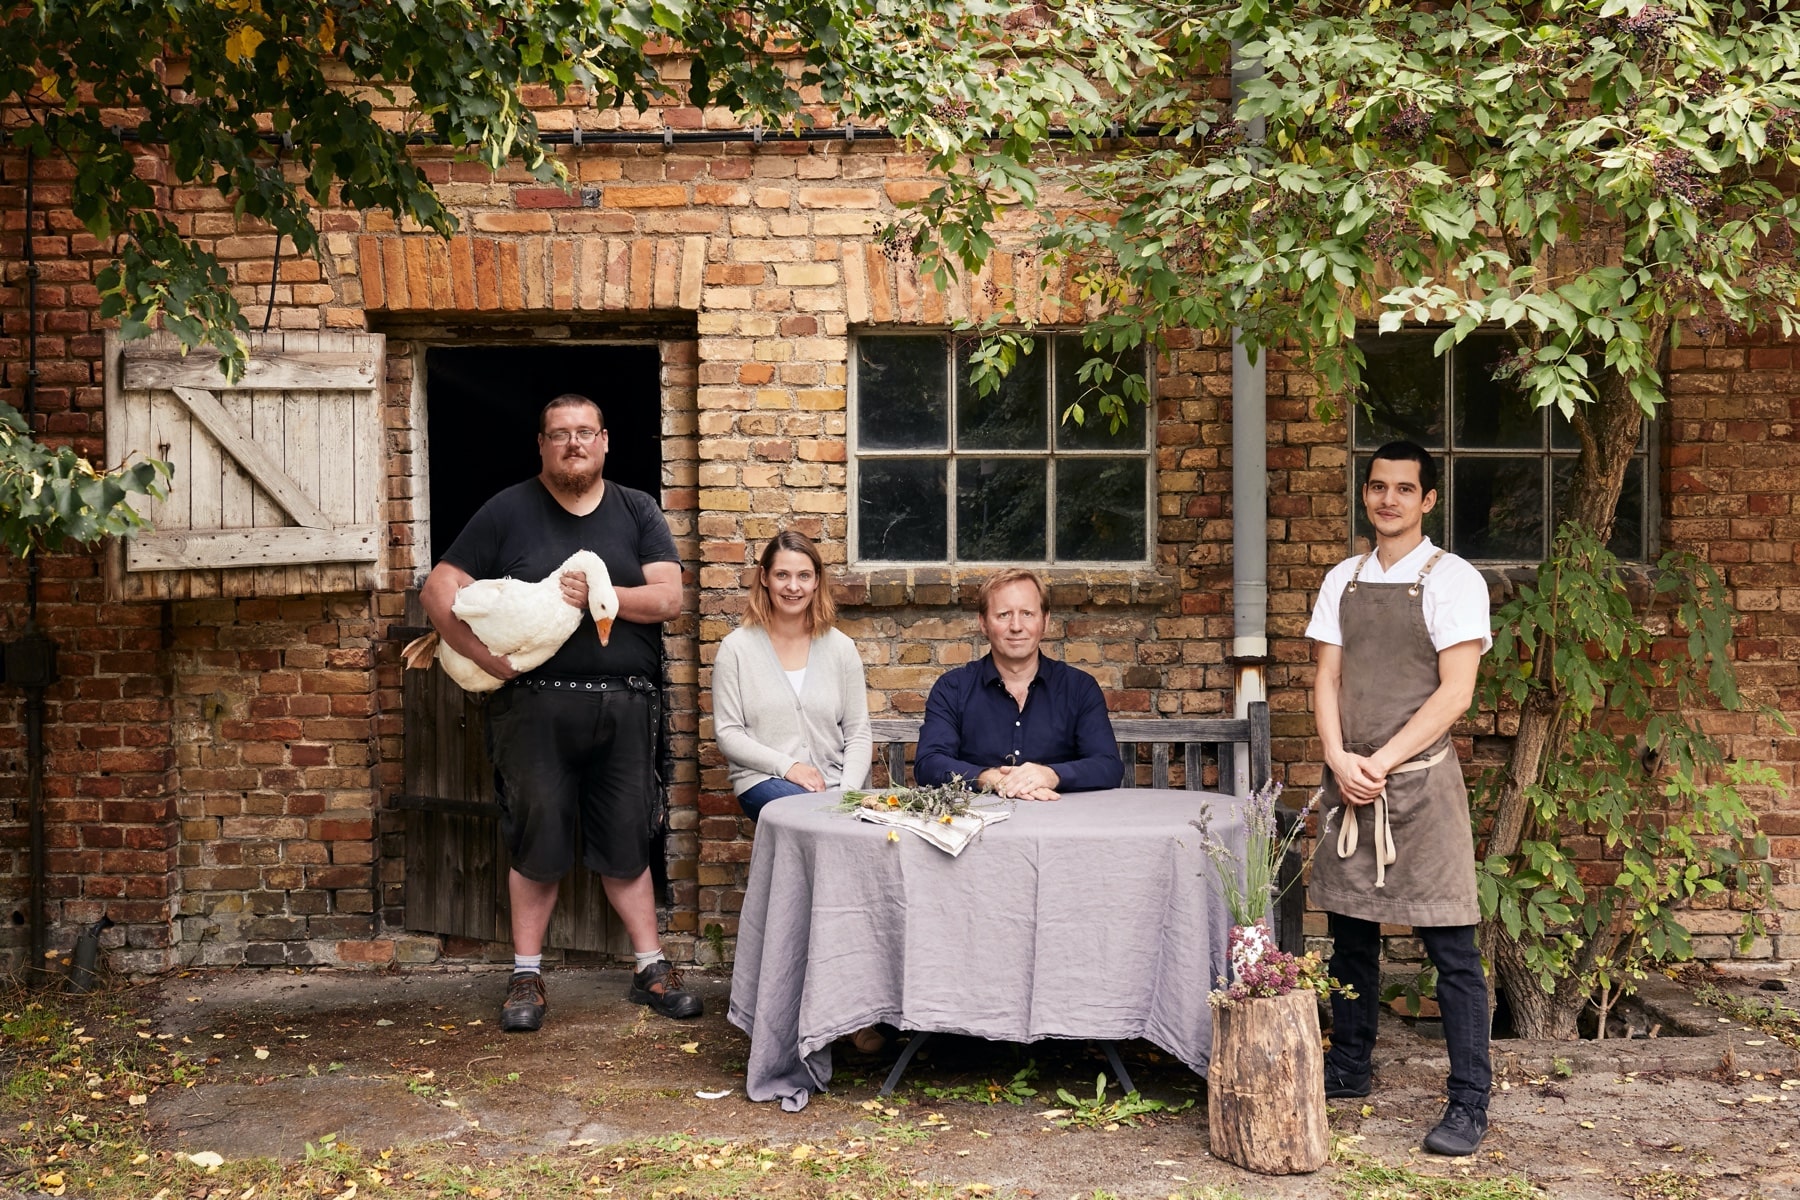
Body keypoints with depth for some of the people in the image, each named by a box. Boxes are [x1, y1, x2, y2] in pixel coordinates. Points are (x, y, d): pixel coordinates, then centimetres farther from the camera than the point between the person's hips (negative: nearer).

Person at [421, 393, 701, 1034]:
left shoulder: (637, 511, 10)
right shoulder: (510, 511, 4)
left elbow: (668, 597, -1)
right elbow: (439, 588, -1)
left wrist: (597, 594, -15)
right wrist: (480, 652, -14)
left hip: (624, 704, 2)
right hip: (536, 702, -2)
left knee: (625, 842, 9)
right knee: (539, 842, 2)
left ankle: (651, 968, 18)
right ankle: (527, 976, 15)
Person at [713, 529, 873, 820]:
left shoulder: (840, 647, 12)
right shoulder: (736, 647, 5)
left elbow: (858, 733, 9)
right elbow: (727, 735, 1)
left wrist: (848, 791, -8)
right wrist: (787, 766, -11)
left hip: (833, 784, 3)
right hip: (764, 781, -3)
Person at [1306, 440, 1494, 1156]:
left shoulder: (1451, 580, -4)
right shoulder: (1343, 581, 11)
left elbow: (1455, 692, -10)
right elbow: (1327, 679, 8)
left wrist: (1382, 762, -14)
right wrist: (1341, 760, -8)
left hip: (1420, 776, -5)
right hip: (1349, 778, 5)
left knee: (1450, 946, -3)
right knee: (1350, 929, 14)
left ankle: (1469, 1103, 3)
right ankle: (1349, 1069, 29)